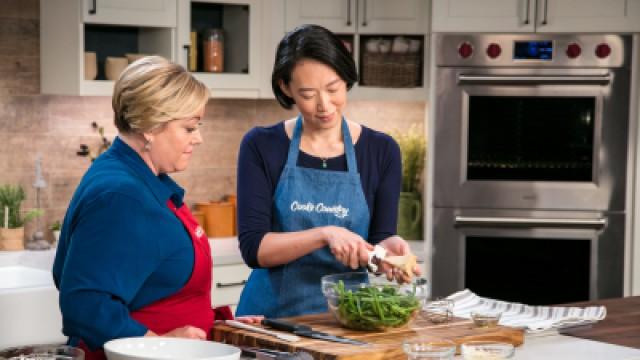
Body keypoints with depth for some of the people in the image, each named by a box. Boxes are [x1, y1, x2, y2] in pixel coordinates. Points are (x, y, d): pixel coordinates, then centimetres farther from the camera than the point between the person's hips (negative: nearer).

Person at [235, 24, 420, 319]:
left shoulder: (381, 151, 4)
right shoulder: (261, 146, -1)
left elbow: (379, 238, 3)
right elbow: (253, 247, -7)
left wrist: (387, 247, -19)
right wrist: (324, 234, -20)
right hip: (273, 313, -1)